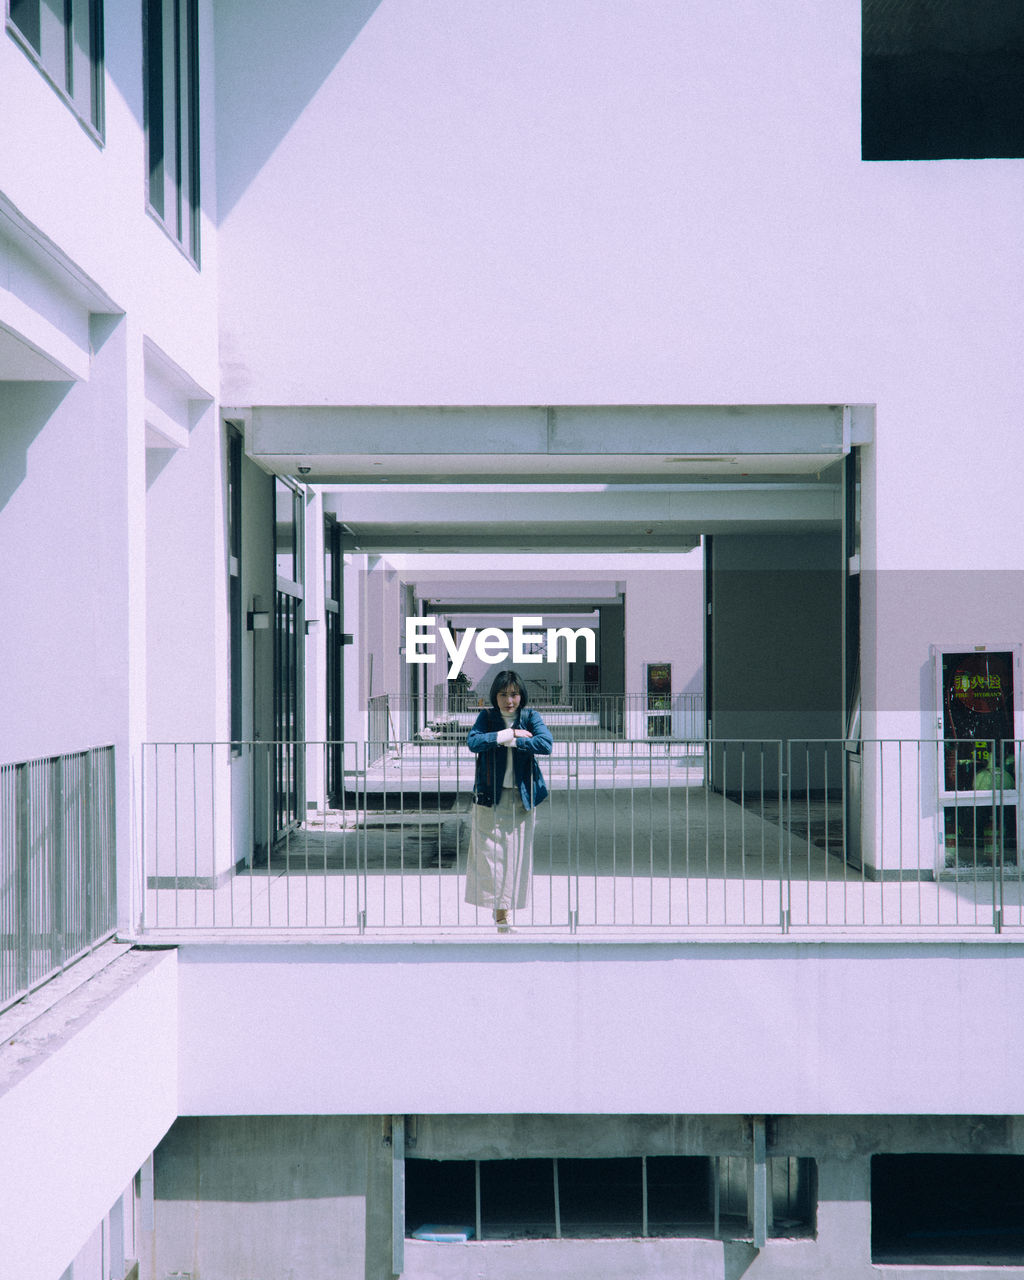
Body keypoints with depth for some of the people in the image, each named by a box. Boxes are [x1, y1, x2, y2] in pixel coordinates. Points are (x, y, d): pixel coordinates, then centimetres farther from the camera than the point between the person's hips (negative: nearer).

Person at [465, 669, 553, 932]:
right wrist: (510, 734, -18)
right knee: (488, 851, -4)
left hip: (521, 798, 1)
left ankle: (504, 911, 14)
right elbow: (473, 742, -16)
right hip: (490, 795, -1)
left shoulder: (530, 717, 3)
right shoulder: (487, 717, 3)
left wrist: (509, 741, -16)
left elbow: (546, 744, -15)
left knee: (516, 853, 3)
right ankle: (497, 909, 4)